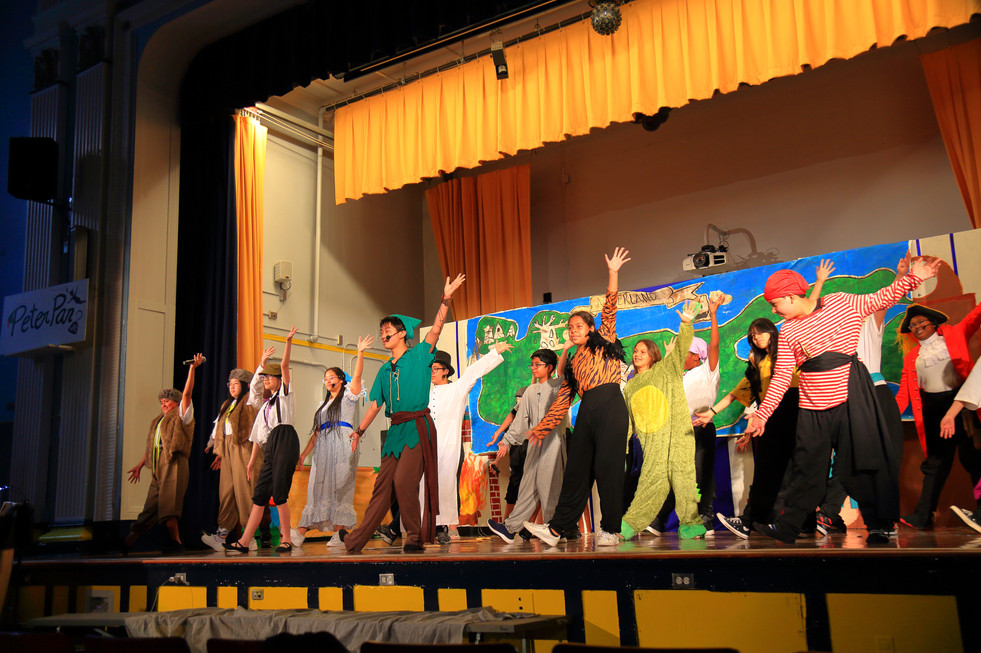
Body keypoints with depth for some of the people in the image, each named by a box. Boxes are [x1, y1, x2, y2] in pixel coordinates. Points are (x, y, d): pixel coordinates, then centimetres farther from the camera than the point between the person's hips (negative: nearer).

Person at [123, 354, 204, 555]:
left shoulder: (182, 415, 6)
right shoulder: (159, 420, 26)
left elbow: (186, 393, -8)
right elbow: (151, 445, 28)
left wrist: (192, 368, -14)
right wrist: (140, 465, 25)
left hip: (174, 462, -7)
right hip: (158, 465, 7)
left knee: (168, 502, -18)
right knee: (151, 503, 9)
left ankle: (175, 541, -22)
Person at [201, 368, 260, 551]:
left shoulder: (249, 402, 4)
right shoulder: (227, 404, 24)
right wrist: (219, 452, 24)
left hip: (242, 448, -8)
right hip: (227, 450, 8)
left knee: (243, 489, -9)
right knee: (226, 491, 2)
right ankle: (221, 535, -1)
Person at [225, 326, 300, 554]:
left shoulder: (285, 394, 6)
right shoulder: (265, 405, 25)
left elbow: (284, 365, -5)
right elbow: (259, 434, 23)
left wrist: (288, 342, -11)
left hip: (285, 441, -7)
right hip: (270, 446, 7)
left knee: (279, 493, -11)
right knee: (259, 494, 3)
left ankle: (286, 540, -6)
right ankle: (244, 541, 1)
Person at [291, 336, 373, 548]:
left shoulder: (348, 396, 10)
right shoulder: (324, 404, 26)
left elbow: (357, 376, -7)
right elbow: (317, 432, 23)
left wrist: (360, 353, -17)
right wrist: (303, 454, 16)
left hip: (342, 445, -6)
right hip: (323, 448, 6)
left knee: (339, 487, -11)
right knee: (318, 488, -1)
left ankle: (340, 534, -12)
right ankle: (299, 533, -7)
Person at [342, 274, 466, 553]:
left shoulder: (419, 355, 4)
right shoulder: (385, 370, 19)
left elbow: (436, 328, -10)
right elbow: (375, 404, 22)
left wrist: (445, 299, -22)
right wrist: (358, 432, 19)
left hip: (417, 426, -6)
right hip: (396, 429, 6)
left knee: (403, 481, -17)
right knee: (382, 484, 6)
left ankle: (415, 537, -4)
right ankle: (355, 540, 7)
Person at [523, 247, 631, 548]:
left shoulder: (603, 342, 12)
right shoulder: (573, 364, 24)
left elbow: (609, 309, 1)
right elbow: (562, 401, 22)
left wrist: (613, 273, -8)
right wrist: (542, 428, 19)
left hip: (610, 406, -5)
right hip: (587, 411, 6)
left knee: (607, 466, -8)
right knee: (576, 468, 4)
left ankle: (610, 530, -1)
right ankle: (558, 528, 4)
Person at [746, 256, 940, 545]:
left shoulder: (841, 303, -2)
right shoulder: (787, 331, 4)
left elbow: (881, 299, 9)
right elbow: (782, 376, 1)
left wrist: (912, 278, -3)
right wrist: (762, 413, -6)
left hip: (850, 399, -3)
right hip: (812, 408, 3)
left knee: (861, 462, 1)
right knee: (807, 469, 6)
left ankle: (878, 525, 14)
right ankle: (787, 526, 12)